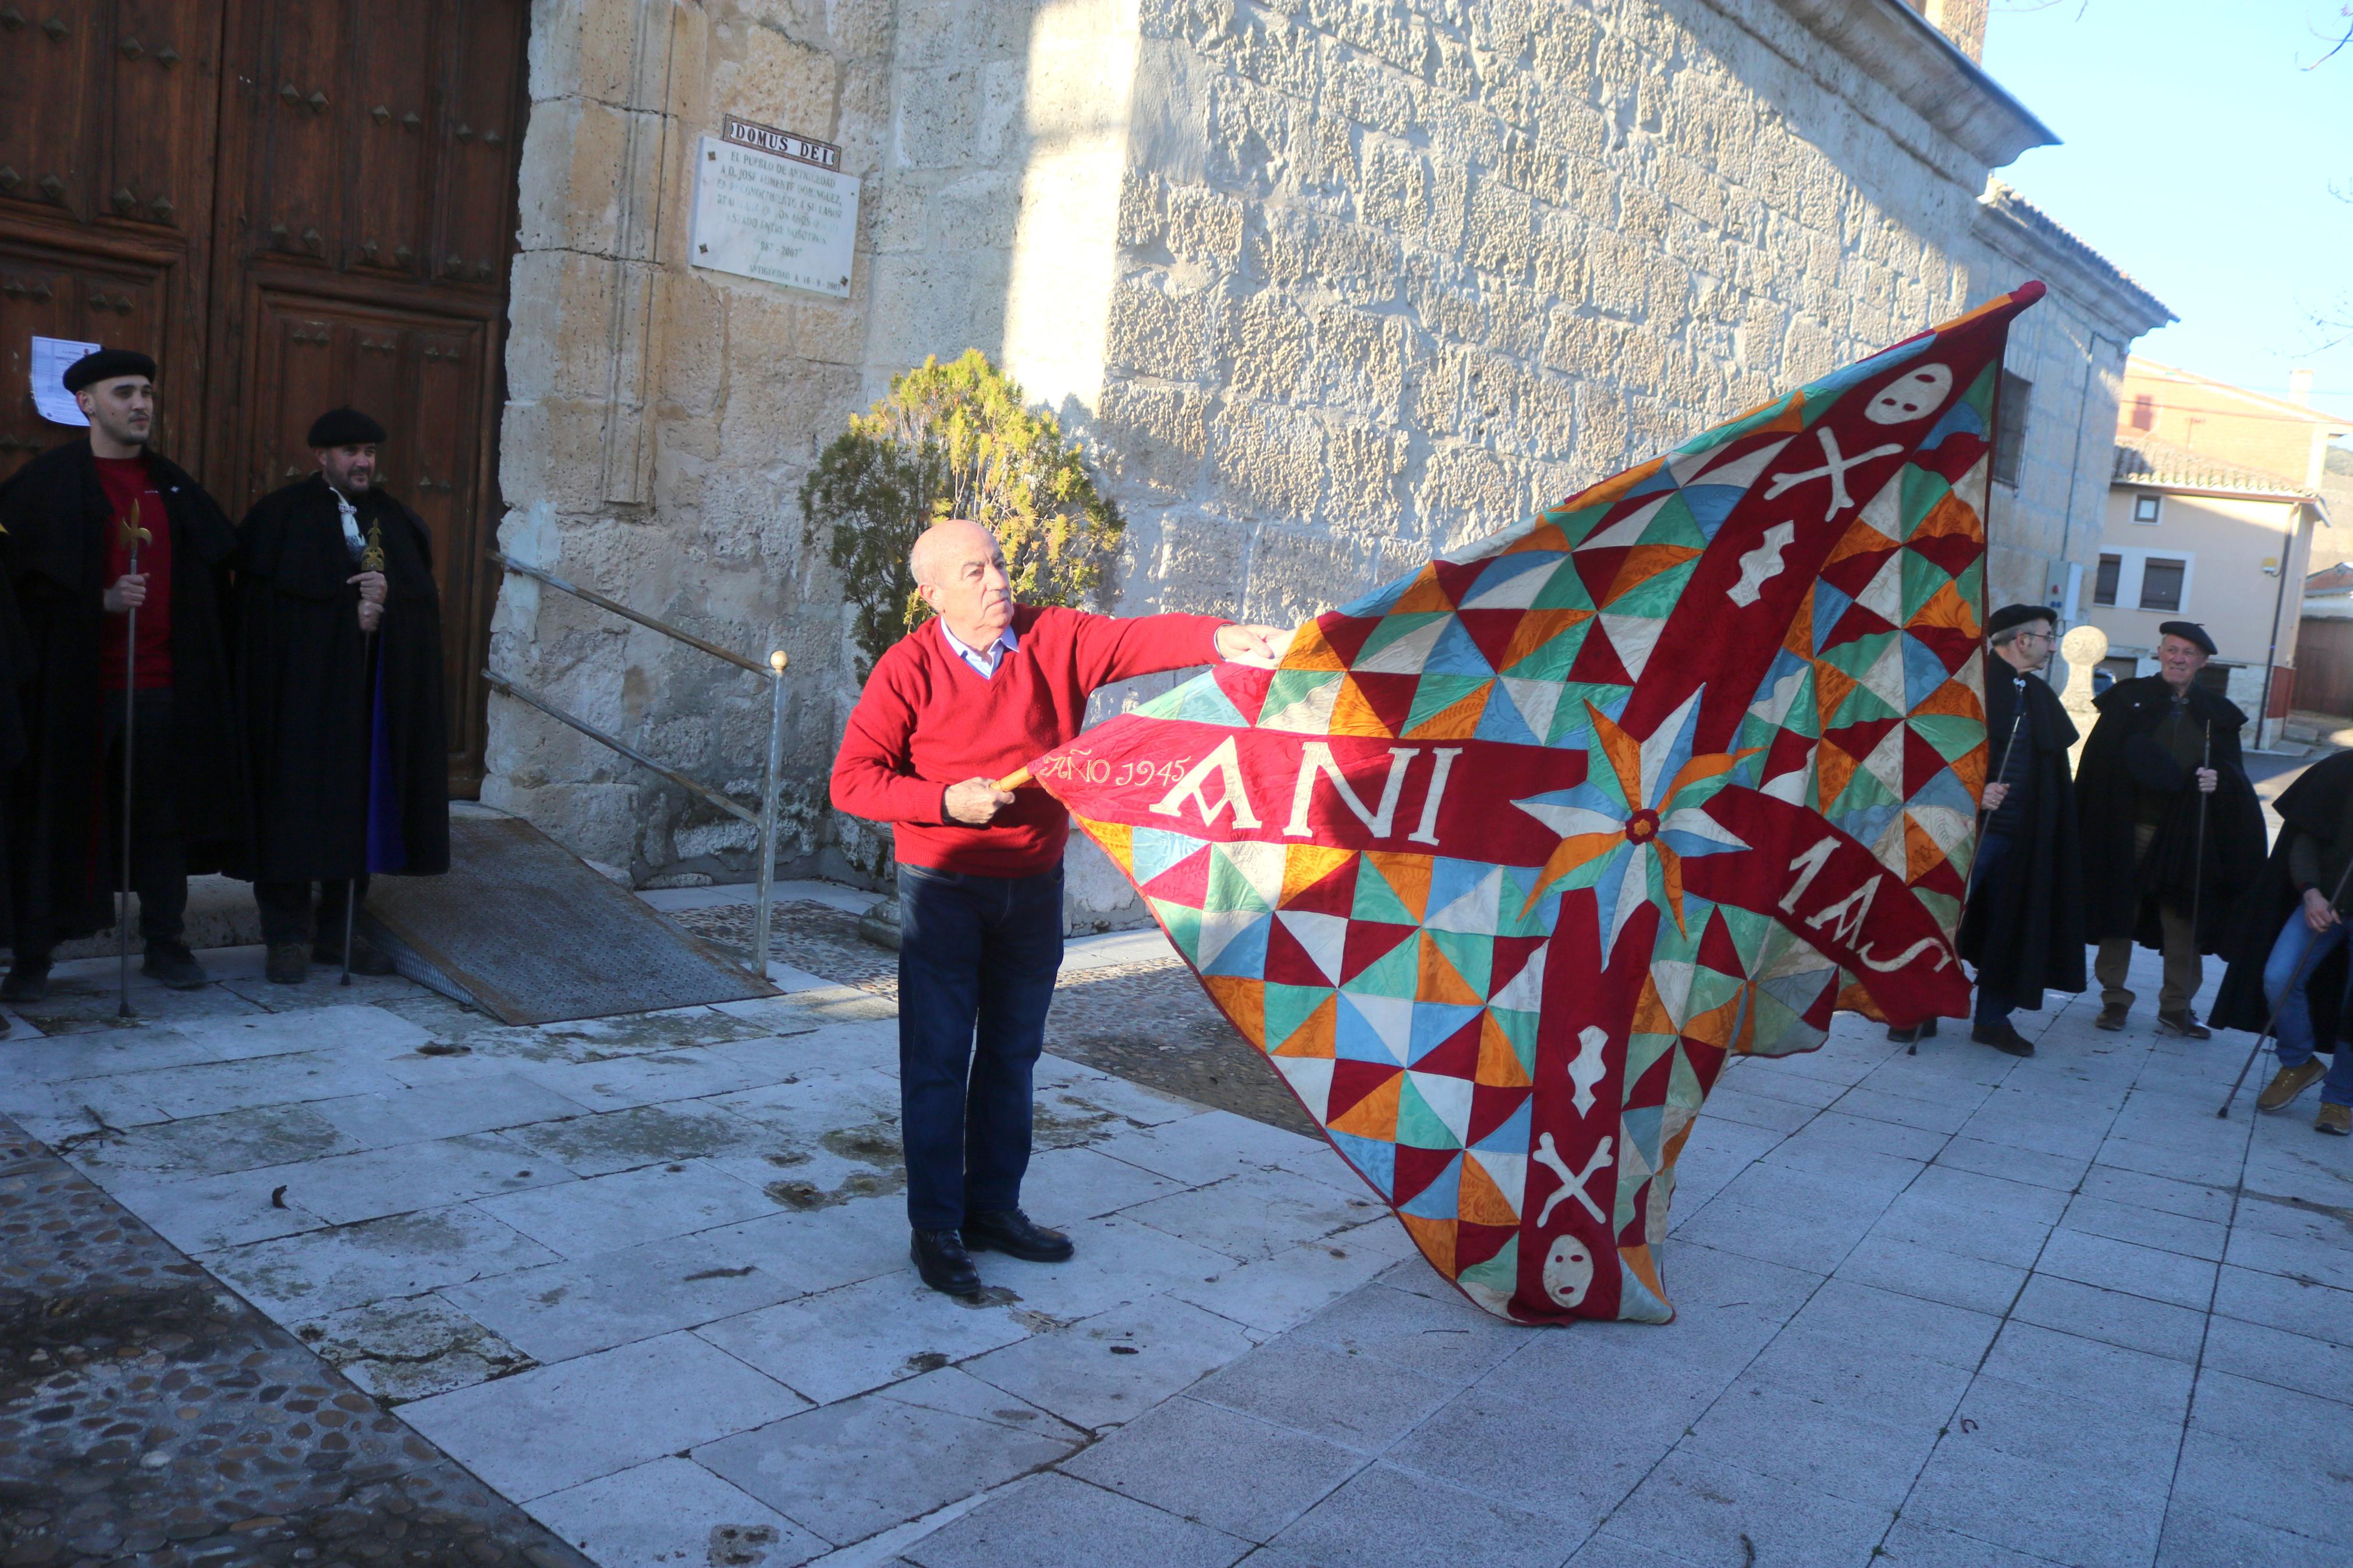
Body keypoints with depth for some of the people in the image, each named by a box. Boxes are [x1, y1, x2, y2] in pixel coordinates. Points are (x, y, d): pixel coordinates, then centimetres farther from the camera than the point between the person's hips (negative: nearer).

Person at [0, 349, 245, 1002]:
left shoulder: (173, 484, 12)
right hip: (74, 683, -3)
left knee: (163, 815, 8)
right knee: (56, 815, 2)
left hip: (163, 682, 4)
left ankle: (165, 943, 19)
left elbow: (211, 572, 17)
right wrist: (99, 601, -16)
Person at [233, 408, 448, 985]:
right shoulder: (280, 516, 1)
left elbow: (424, 595, 5)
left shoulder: (396, 521, 13)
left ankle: (338, 931, 14)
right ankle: (288, 936, 6)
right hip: (300, 686, -4)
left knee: (360, 805, 5)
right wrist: (350, 611, -12)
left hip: (375, 690, 4)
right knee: (296, 804, -2)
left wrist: (384, 598, -15)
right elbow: (269, 602, -7)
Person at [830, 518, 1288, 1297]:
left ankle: (994, 1206, 28)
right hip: (944, 888, -4)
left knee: (1012, 1052, 14)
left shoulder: (1054, 639, -1)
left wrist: (1221, 639, -34)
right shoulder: (909, 669, -9)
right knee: (938, 1058, 0)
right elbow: (852, 780, -12)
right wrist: (946, 802, -24)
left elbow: (1135, 641, -17)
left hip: (1034, 884, 4)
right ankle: (936, 1228, 12)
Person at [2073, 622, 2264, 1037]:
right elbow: (2097, 762, 0)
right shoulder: (2128, 698, 3)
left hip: (2186, 832, 1)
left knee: (2184, 924, 2)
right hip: (2128, 828, -1)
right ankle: (2114, 1000, 15)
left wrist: (2219, 780, -9)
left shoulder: (2217, 713, 9)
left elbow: (2234, 770, 14)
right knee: (2119, 914, 4)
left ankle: (2176, 1009, 13)